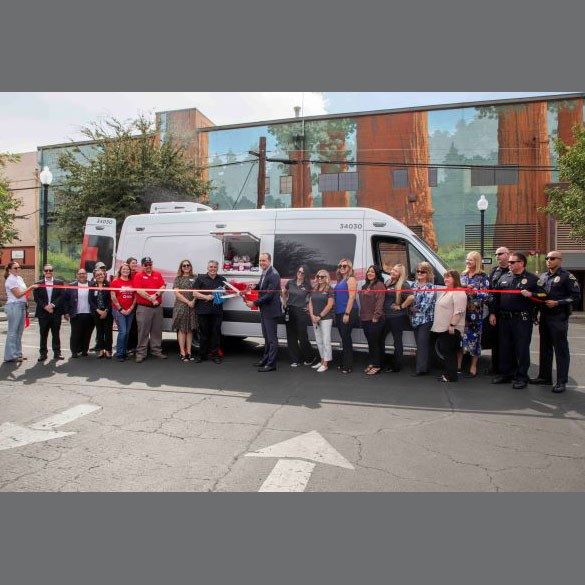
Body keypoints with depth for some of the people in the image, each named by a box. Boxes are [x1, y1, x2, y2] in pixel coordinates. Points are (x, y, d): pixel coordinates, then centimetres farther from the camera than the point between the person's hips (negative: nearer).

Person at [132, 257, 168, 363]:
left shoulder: (158, 275, 11)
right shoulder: (138, 276, 0)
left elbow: (163, 287, 2)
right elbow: (139, 291, -10)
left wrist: (155, 295, -14)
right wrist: (151, 299, -13)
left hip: (158, 307, 4)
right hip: (143, 307, -4)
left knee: (157, 330, 10)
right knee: (143, 331, -2)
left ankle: (156, 351, 21)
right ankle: (141, 353, 5)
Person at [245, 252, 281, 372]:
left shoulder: (273, 275, -20)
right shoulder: (264, 273, 9)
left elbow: (269, 294, -24)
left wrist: (255, 303, -19)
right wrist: (254, 287, -1)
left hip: (271, 311, -10)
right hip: (264, 310, 10)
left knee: (272, 338, -1)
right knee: (267, 337, 20)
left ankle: (271, 364, 6)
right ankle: (266, 359, 32)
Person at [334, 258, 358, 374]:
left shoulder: (351, 279, -6)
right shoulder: (340, 280, 17)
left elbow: (352, 297, -14)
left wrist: (347, 313, -19)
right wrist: (336, 313, 12)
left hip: (348, 312, -7)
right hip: (339, 313, 7)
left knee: (346, 338, -5)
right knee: (344, 338, 12)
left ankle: (348, 366, 3)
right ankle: (344, 364, 20)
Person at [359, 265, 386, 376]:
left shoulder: (379, 285, -8)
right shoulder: (365, 286, 19)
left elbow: (380, 302, -16)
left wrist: (376, 316, -20)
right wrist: (361, 315, 14)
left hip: (375, 320, -8)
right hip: (365, 319, 8)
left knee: (375, 343, -4)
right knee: (370, 342, 14)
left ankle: (377, 366, 4)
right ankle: (371, 363, 22)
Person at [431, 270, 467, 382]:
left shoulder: (459, 293, -12)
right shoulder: (446, 292, 20)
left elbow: (458, 311, -21)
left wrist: (452, 325, -25)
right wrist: (437, 325, 23)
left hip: (451, 329, -10)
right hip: (442, 328, 10)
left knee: (449, 352, -6)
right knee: (443, 350, 12)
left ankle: (451, 376, 2)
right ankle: (446, 373, 21)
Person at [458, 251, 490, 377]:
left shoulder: (483, 276, -1)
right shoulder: (463, 275, 13)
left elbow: (486, 295, -5)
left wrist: (474, 292, -20)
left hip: (476, 313, -4)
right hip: (462, 311, 4)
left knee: (474, 337, 0)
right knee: (461, 336, 3)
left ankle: (473, 366, 12)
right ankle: (458, 365, 11)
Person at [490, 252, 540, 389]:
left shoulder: (532, 279, 0)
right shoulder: (504, 278, 14)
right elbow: (496, 297, 15)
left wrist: (531, 294, -20)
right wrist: (493, 313, 11)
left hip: (522, 319, -5)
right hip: (504, 318, 5)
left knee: (522, 348, 0)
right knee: (505, 347, 11)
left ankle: (521, 376, 10)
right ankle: (505, 373, 23)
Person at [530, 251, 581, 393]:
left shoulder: (567, 276, -5)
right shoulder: (543, 276, 14)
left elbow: (576, 296, -10)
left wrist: (557, 303, -16)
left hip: (559, 318, -7)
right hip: (544, 316, 7)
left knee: (561, 350, -1)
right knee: (545, 348, 14)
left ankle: (561, 381, 5)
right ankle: (544, 376, 25)